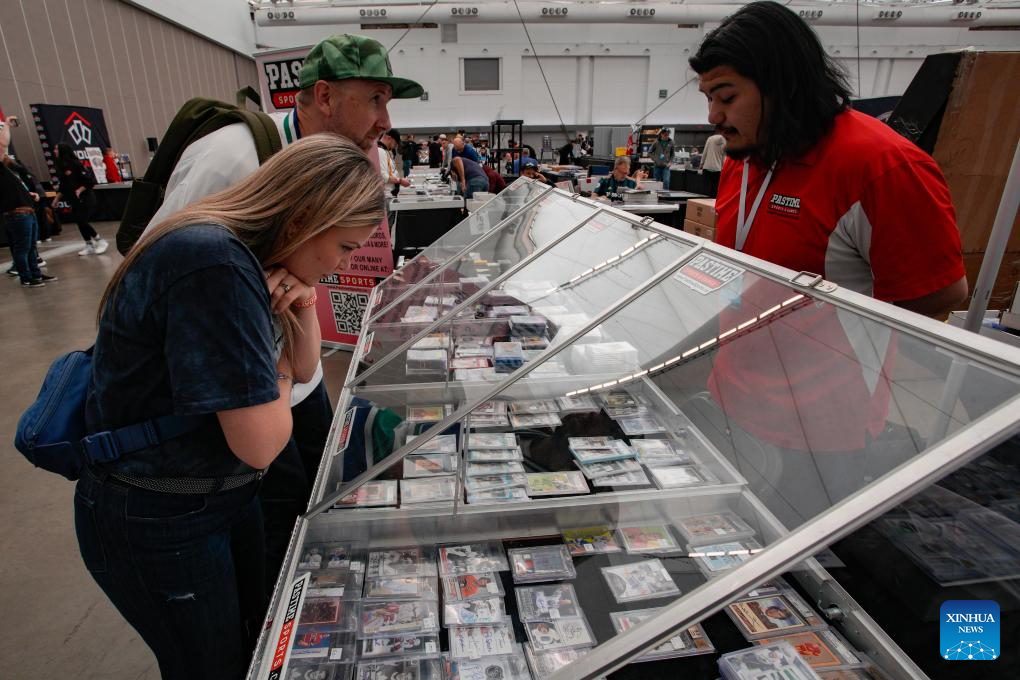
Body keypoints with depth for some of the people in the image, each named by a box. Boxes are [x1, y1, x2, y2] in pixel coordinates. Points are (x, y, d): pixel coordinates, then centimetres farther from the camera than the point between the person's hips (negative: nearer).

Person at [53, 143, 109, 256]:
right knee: (80, 222, 6)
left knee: (82, 221, -14)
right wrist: (57, 198, 13)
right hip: (75, 201, 8)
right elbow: (63, 186, 17)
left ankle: (101, 241, 1)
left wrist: (79, 190, -18)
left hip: (85, 199, -8)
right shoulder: (61, 167, 11)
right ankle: (89, 245, 13)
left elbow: (90, 180, -16)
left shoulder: (75, 164, -12)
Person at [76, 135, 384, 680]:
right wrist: (277, 376, -11)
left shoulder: (253, 253, -2)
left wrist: (302, 305, -11)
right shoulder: (215, 264, -31)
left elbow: (304, 368, 8)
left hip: (223, 494, 8)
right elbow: (260, 444, -31)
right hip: (158, 522, -8)